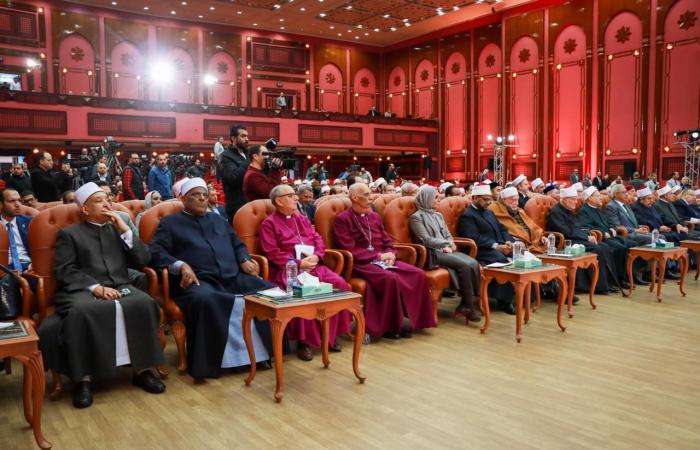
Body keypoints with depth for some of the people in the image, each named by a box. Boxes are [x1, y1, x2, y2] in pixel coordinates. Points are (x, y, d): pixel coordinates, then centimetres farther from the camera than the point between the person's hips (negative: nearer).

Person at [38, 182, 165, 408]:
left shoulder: (117, 229, 22)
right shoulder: (69, 234, 12)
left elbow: (142, 260, 10)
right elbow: (65, 271, -1)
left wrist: (125, 230, 1)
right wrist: (95, 287, -16)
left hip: (120, 287, 3)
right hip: (83, 290, -2)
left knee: (145, 303, -30)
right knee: (81, 311, -38)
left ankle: (142, 370, -21)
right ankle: (83, 379, -28)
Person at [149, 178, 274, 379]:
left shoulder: (218, 219, 31)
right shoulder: (170, 223, 16)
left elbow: (238, 244, 30)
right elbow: (156, 251, 2)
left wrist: (244, 260, 7)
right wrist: (180, 265, -15)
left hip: (233, 278, 5)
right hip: (198, 281, -4)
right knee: (205, 299, -41)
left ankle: (268, 350, -9)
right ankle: (206, 362, -29)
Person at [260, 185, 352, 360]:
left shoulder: (302, 218, 24)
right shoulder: (269, 223, 4)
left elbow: (318, 239, 16)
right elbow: (273, 253, -7)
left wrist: (316, 256, -6)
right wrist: (299, 263, -15)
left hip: (313, 265, 6)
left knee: (339, 284, -18)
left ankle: (331, 333, -5)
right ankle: (304, 340, -20)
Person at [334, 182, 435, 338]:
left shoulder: (374, 216, 18)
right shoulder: (343, 219, -4)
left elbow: (387, 242, 19)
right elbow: (350, 250, -13)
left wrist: (390, 254, -5)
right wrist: (379, 255, -15)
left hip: (382, 260, 7)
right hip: (360, 264, -7)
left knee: (418, 274, -14)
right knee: (390, 278, -34)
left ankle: (410, 318, -6)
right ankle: (389, 325, -18)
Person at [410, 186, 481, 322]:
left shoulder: (438, 215, 22)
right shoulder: (417, 217, -2)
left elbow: (448, 235, 19)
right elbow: (426, 240, -11)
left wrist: (450, 245, -3)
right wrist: (447, 243, -8)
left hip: (446, 250, 7)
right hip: (433, 253, -7)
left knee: (474, 263, -19)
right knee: (465, 265, -27)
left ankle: (467, 303, -15)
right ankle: (468, 306, -18)